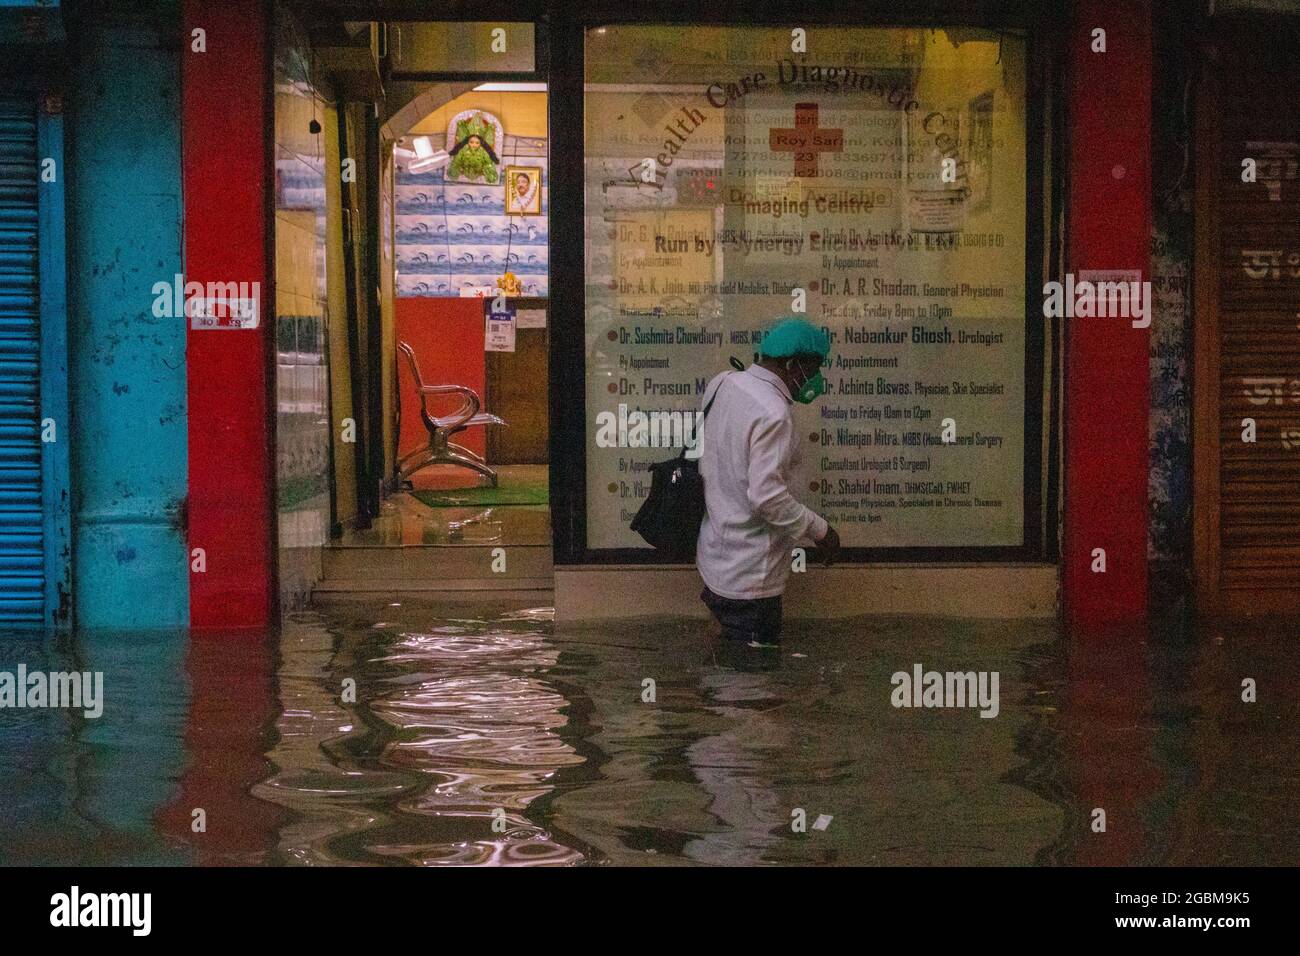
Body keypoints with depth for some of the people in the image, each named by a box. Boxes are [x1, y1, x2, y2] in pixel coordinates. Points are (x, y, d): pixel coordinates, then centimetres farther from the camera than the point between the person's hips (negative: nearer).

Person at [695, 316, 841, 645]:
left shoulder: (722, 383, 3)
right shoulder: (773, 413, -24)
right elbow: (767, 496, -27)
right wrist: (819, 530, -16)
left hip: (715, 562, 9)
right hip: (749, 579, -9)